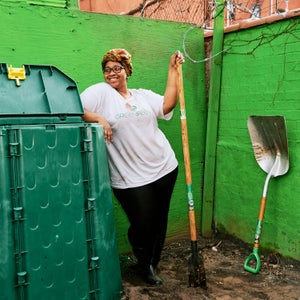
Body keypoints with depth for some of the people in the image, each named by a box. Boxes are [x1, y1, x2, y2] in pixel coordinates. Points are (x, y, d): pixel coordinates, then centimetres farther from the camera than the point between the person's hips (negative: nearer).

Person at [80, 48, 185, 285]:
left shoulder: (144, 95, 12)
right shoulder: (100, 92, 0)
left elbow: (168, 104, -2)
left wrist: (173, 69, 0)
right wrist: (98, 118, -23)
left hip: (164, 168, 5)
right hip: (132, 178, -4)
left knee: (160, 222, 14)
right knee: (142, 225, -1)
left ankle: (153, 265, 39)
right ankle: (145, 265, 32)